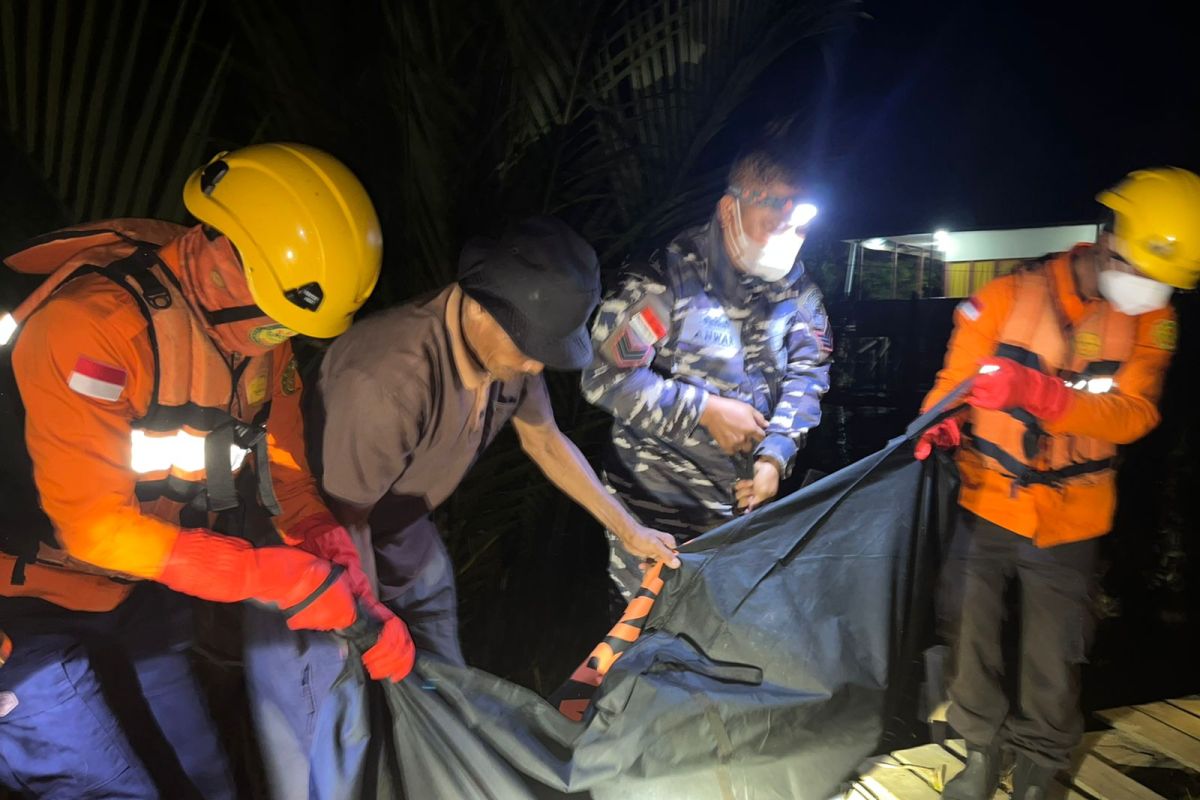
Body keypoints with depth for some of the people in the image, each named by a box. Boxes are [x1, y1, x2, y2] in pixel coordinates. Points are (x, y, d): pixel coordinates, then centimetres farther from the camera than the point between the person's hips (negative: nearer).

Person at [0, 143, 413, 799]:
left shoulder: (260, 329, -5)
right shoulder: (95, 320, -27)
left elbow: (286, 476, -1)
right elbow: (93, 521, -27)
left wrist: (353, 594, -13)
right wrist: (271, 576, -30)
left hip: (136, 599, 7)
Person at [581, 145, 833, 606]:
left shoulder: (796, 289, 1)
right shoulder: (668, 276, -17)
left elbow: (807, 377, 0)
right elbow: (605, 376, -21)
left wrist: (776, 454, -15)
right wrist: (706, 409, -20)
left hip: (746, 497, 5)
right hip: (656, 501, -5)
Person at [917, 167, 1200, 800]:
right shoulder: (1008, 298, -7)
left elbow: (1133, 414, -14)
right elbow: (954, 383, -5)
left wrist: (1040, 395, -31)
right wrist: (939, 428, -28)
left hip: (1070, 517, 1)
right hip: (986, 502, -1)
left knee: (1053, 659, 8)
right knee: (973, 634, 7)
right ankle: (983, 748, 33)